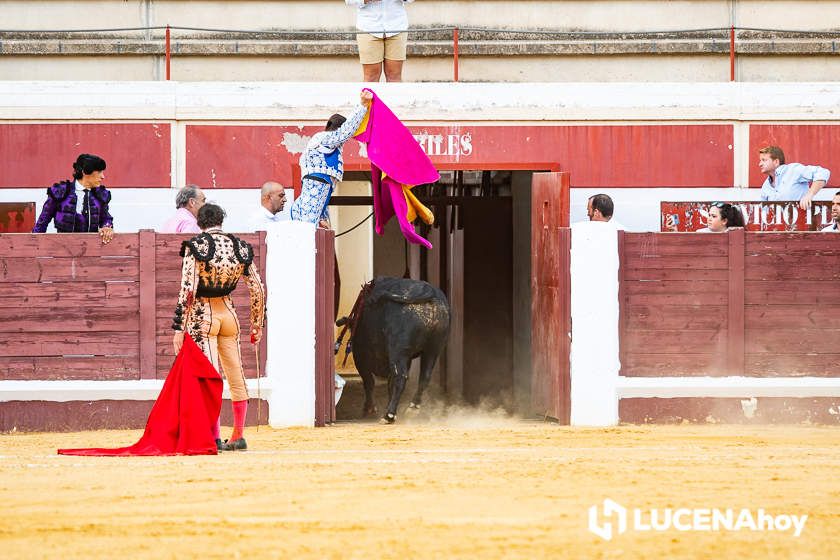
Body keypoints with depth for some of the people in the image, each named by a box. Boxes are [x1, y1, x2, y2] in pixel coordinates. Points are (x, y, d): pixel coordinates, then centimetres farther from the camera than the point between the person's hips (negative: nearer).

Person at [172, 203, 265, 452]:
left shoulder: (195, 246, -11)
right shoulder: (241, 247, 2)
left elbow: (187, 290, -16)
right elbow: (257, 289, 5)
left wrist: (179, 328, -13)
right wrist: (257, 324, 16)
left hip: (202, 314, -4)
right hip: (228, 312, 4)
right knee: (236, 375, 13)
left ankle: (215, 438, -12)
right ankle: (239, 436, 20)